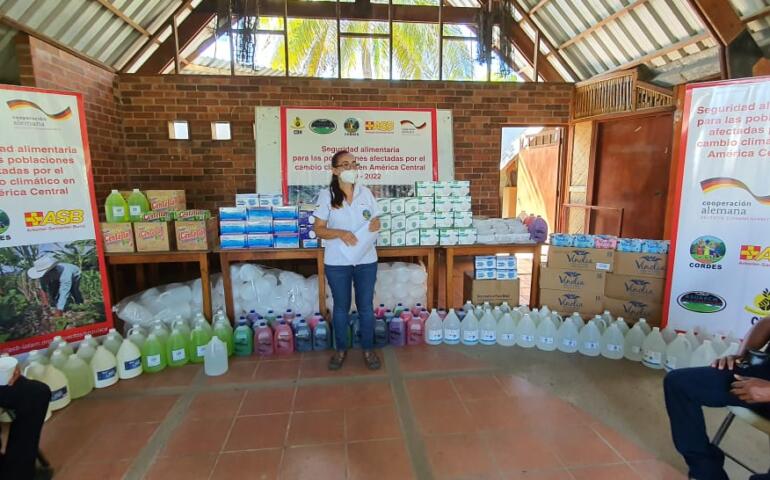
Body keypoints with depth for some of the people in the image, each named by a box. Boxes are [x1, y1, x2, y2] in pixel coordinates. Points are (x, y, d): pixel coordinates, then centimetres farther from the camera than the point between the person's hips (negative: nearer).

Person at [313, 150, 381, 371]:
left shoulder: (366, 193, 2)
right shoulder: (326, 195, -7)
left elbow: (375, 221, 10)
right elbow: (319, 230, -6)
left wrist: (376, 224, -14)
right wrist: (340, 233, -23)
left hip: (366, 260, 2)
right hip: (337, 263, -2)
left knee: (366, 306, 11)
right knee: (341, 306, 13)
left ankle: (368, 349, 29)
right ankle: (341, 349, 32)